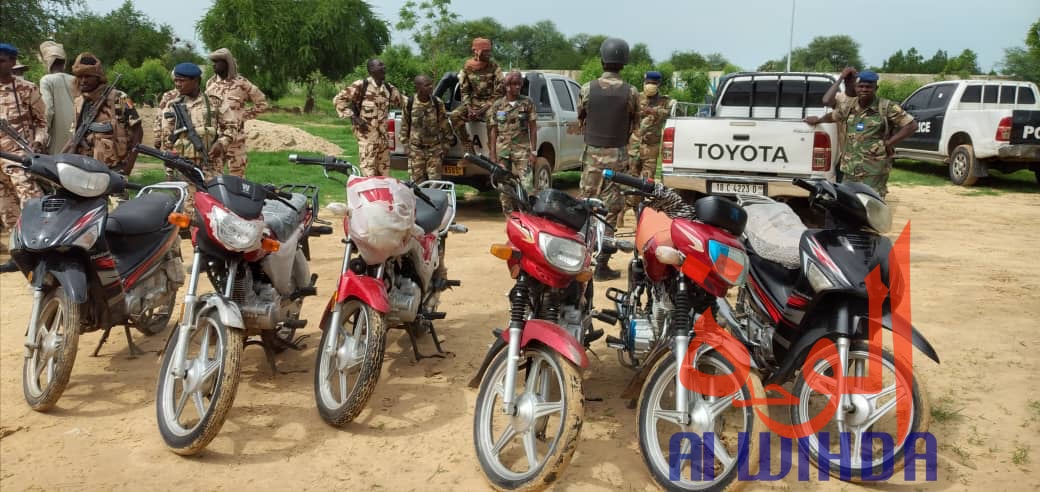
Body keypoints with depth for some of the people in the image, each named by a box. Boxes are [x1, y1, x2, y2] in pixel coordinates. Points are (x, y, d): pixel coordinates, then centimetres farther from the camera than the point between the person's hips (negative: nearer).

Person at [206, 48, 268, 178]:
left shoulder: (241, 83, -4)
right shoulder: (211, 83, 10)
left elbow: (262, 103, 2)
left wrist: (244, 115, -1)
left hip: (234, 137, -4)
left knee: (236, 175, 0)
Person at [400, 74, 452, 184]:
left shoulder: (437, 103, -4)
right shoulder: (409, 104, -5)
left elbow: (444, 125, 4)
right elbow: (404, 126, 5)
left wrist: (446, 145, 3)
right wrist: (406, 145, 5)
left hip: (434, 149, 0)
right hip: (416, 150, 0)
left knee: (435, 180, -2)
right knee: (417, 180, 4)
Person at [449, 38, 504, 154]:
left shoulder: (494, 68, -7)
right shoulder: (467, 68, 2)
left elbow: (499, 93, -9)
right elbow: (464, 91, 7)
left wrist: (483, 110, -18)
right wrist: (469, 108, -12)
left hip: (489, 103, -3)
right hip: (473, 101, 3)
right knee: (455, 115, -22)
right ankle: (469, 151, -18)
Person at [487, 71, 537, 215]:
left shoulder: (527, 103, 4)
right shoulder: (497, 105, 6)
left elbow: (532, 128, 4)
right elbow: (493, 131, 7)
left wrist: (533, 151, -2)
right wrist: (492, 155, 2)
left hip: (522, 149, -2)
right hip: (502, 150, 2)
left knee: (526, 184, -13)